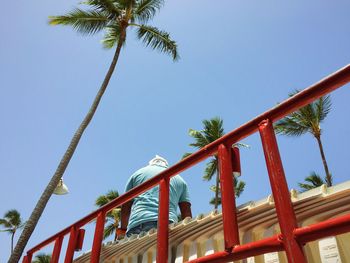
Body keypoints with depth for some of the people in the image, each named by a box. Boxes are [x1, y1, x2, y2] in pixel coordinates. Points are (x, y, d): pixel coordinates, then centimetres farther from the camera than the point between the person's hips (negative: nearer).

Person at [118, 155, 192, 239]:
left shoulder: (138, 173, 26)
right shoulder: (179, 179, 27)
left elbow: (125, 206, 22)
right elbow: (186, 212, 18)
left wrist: (123, 229, 27)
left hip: (138, 223, 0)